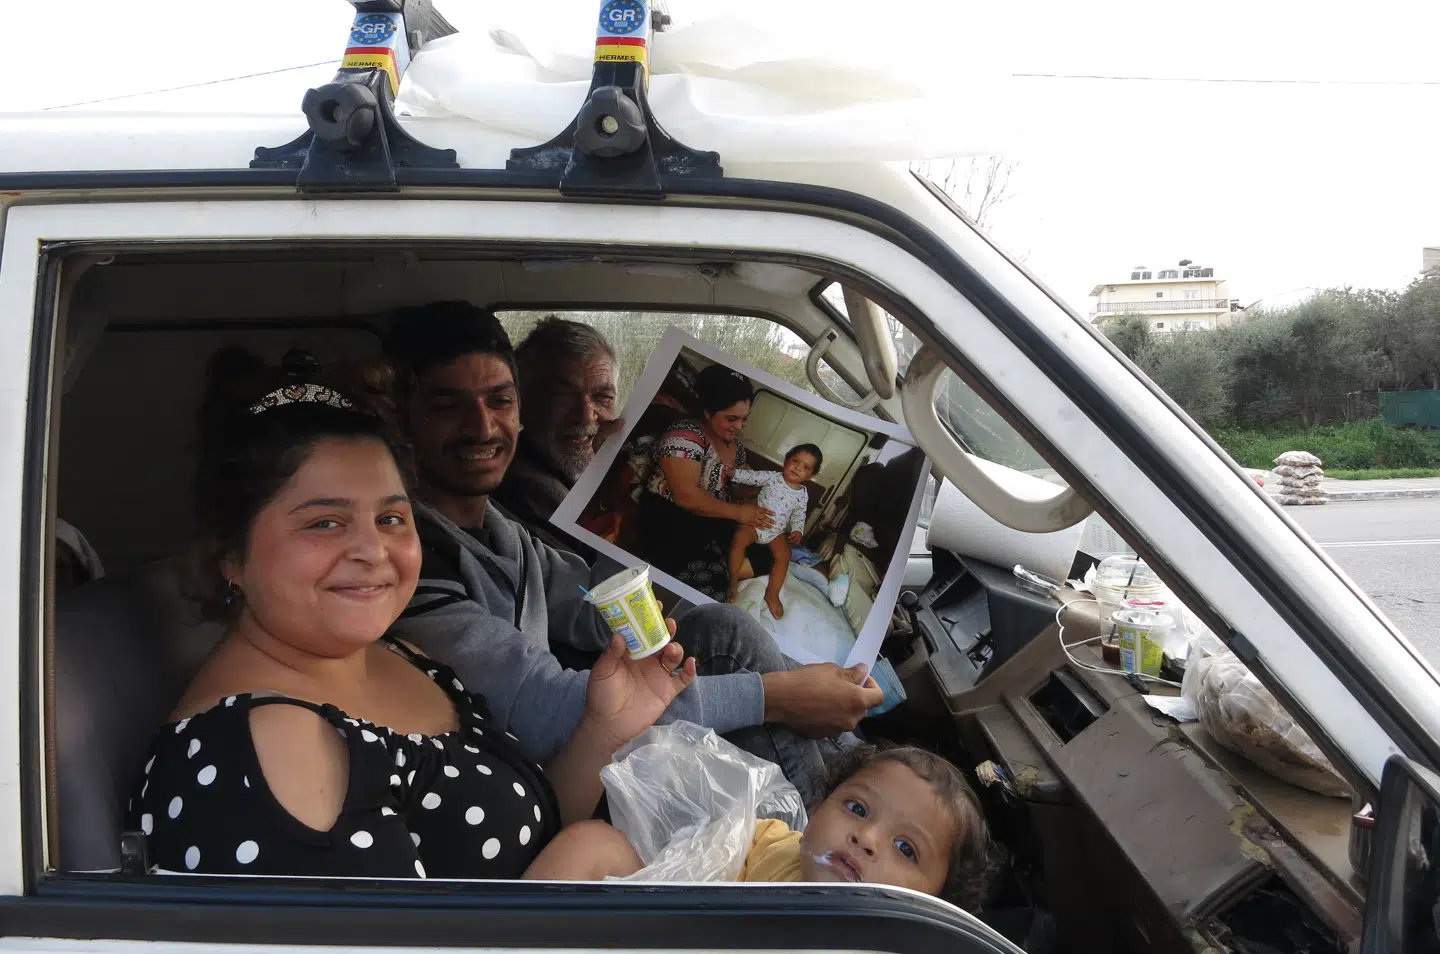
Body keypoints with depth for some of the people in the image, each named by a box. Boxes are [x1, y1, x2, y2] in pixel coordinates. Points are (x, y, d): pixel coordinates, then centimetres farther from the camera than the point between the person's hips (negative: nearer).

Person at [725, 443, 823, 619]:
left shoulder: (802, 495, 1)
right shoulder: (772, 477, -4)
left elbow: (798, 516, 9)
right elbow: (751, 477, 0)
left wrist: (798, 531, -9)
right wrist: (731, 472, -13)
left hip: (777, 531, 2)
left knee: (784, 556, -18)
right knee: (739, 538, -28)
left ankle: (772, 594, -8)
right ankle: (733, 581, -19)